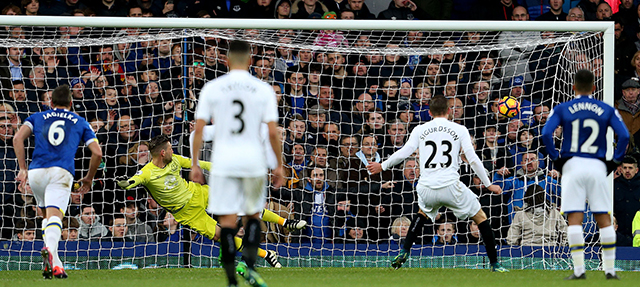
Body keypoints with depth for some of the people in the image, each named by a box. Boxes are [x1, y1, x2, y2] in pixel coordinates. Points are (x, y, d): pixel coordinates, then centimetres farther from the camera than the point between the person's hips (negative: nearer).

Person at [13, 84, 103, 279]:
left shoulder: (37, 117, 22)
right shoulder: (81, 123, 22)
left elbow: (18, 139, 5)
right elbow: (97, 153, 13)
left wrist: (22, 168, 8)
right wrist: (89, 179, 26)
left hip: (36, 172, 2)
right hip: (62, 173, -2)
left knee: (47, 216, 22)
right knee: (54, 216, -16)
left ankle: (55, 264, 12)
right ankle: (50, 249, -48)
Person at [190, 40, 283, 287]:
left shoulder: (212, 88, 0)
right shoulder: (263, 90, -1)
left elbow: (199, 128, -2)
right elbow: (273, 132, -3)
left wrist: (194, 164, 4)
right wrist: (279, 165, 6)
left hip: (223, 162, 0)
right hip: (254, 160, 1)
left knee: (227, 221, 1)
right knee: (253, 215, 18)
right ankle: (249, 266, -1)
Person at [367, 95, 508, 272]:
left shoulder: (420, 130, 10)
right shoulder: (459, 130, 6)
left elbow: (403, 153, 5)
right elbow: (473, 159, 0)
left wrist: (382, 166, 21)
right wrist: (488, 184, 7)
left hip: (426, 189, 3)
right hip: (450, 186, -3)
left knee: (423, 212, 35)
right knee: (480, 217, 12)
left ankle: (404, 252, 23)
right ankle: (494, 264, 5)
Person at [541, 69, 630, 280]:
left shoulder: (562, 109, 4)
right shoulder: (607, 110, 6)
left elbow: (546, 133, -8)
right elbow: (624, 136, -4)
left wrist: (555, 158, 2)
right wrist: (615, 161, 5)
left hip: (572, 166, -1)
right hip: (597, 167, 1)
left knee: (574, 220, -3)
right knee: (604, 219, 6)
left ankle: (579, 269, -9)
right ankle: (610, 269, 4)